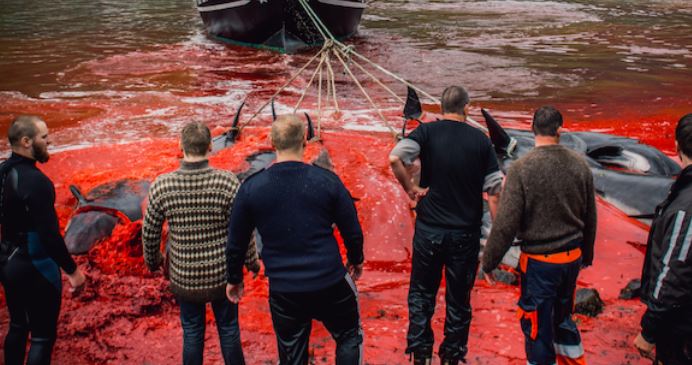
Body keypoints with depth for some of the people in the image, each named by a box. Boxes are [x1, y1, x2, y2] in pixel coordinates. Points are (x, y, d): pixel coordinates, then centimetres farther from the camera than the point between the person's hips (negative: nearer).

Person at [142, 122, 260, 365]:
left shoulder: (161, 186, -15)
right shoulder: (227, 182, -19)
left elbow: (150, 232, -4)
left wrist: (152, 261, 16)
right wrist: (252, 262, 6)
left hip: (184, 276, 1)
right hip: (222, 273, -1)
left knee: (192, 331, 20)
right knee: (228, 328, 19)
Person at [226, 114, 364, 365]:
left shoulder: (251, 188, -6)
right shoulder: (327, 180, -10)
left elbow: (236, 242, 3)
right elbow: (352, 231, -1)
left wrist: (234, 278, 20)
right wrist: (356, 260, 20)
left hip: (283, 291, 2)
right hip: (331, 284, -1)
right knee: (350, 337, 23)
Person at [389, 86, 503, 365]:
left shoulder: (427, 132, -6)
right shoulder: (480, 140, -2)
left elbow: (395, 158, -23)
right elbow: (494, 190, -4)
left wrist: (410, 189, -9)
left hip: (429, 229, -1)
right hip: (466, 234, 1)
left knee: (422, 293, 17)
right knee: (459, 299, 15)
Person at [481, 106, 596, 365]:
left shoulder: (521, 169, -18)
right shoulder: (580, 165, -3)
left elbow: (505, 224, -18)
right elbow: (590, 218, 8)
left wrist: (489, 261, -6)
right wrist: (587, 255, 23)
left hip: (539, 261, -5)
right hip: (573, 257, 5)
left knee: (537, 327, 11)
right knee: (563, 317, 26)